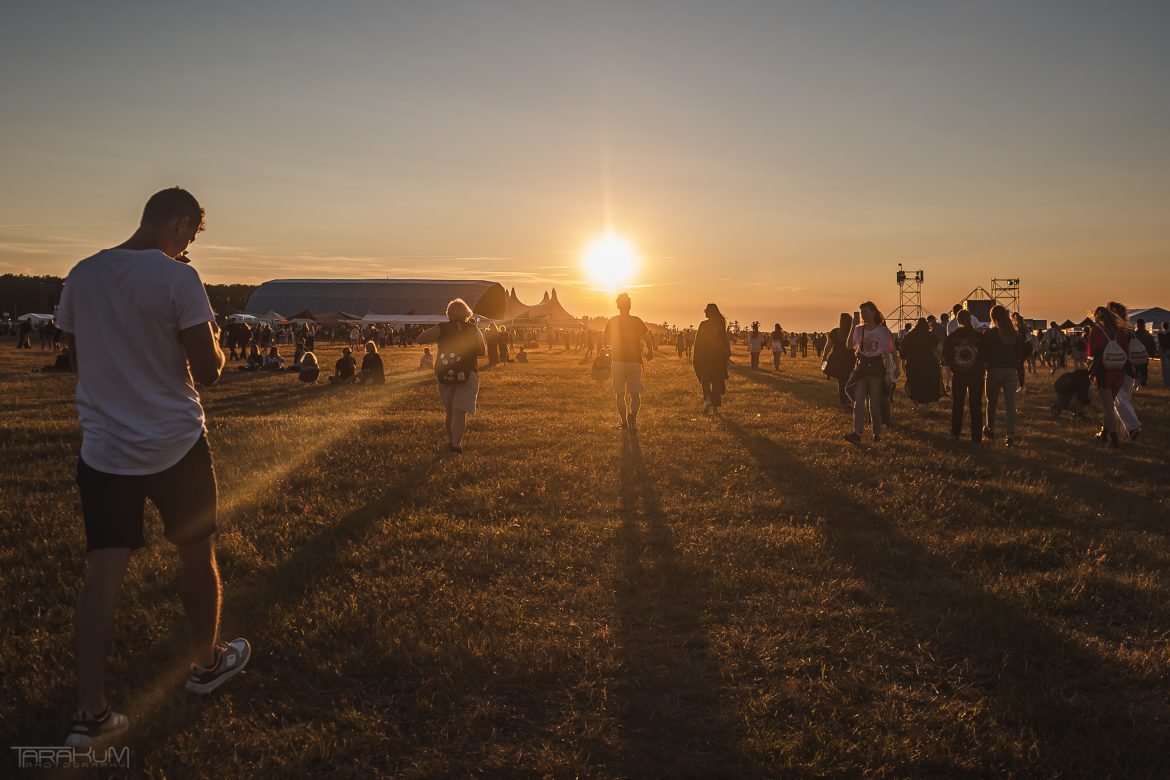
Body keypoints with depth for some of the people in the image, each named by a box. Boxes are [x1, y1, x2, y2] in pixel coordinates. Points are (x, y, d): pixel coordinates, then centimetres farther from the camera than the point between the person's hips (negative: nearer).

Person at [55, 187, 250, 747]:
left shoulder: (81, 275, 4)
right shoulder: (178, 278, -14)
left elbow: (78, 358, 16)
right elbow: (207, 370, -14)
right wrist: (214, 343, 6)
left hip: (102, 447, 5)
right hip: (173, 446, -4)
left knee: (102, 574, 3)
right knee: (197, 555, 15)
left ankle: (90, 712, 4)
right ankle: (206, 664, 33)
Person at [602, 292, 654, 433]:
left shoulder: (612, 321, 1)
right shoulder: (637, 321, -1)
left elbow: (605, 340, 2)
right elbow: (647, 339, -7)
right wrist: (650, 352, 10)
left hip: (618, 362, 1)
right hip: (635, 362, 0)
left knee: (620, 394, 12)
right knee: (635, 394, 2)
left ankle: (624, 422, 12)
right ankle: (633, 414, -25)